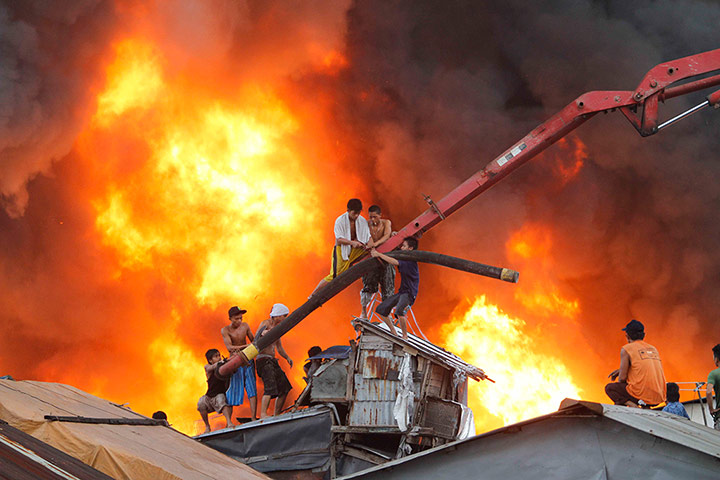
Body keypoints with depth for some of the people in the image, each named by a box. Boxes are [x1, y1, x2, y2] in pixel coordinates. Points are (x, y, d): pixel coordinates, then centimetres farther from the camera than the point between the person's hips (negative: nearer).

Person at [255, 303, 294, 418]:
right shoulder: (266, 324, -6)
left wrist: (287, 357, 11)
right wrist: (262, 334, -41)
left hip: (273, 361, 9)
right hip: (263, 359, -9)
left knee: (285, 388, 7)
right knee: (270, 387, -24)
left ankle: (277, 414, 13)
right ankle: (263, 414, -30)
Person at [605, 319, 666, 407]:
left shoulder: (626, 349, -1)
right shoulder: (653, 349, 18)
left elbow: (622, 378, -3)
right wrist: (620, 370, 29)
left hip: (641, 395, -7)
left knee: (609, 388, 14)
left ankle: (631, 404, -9)